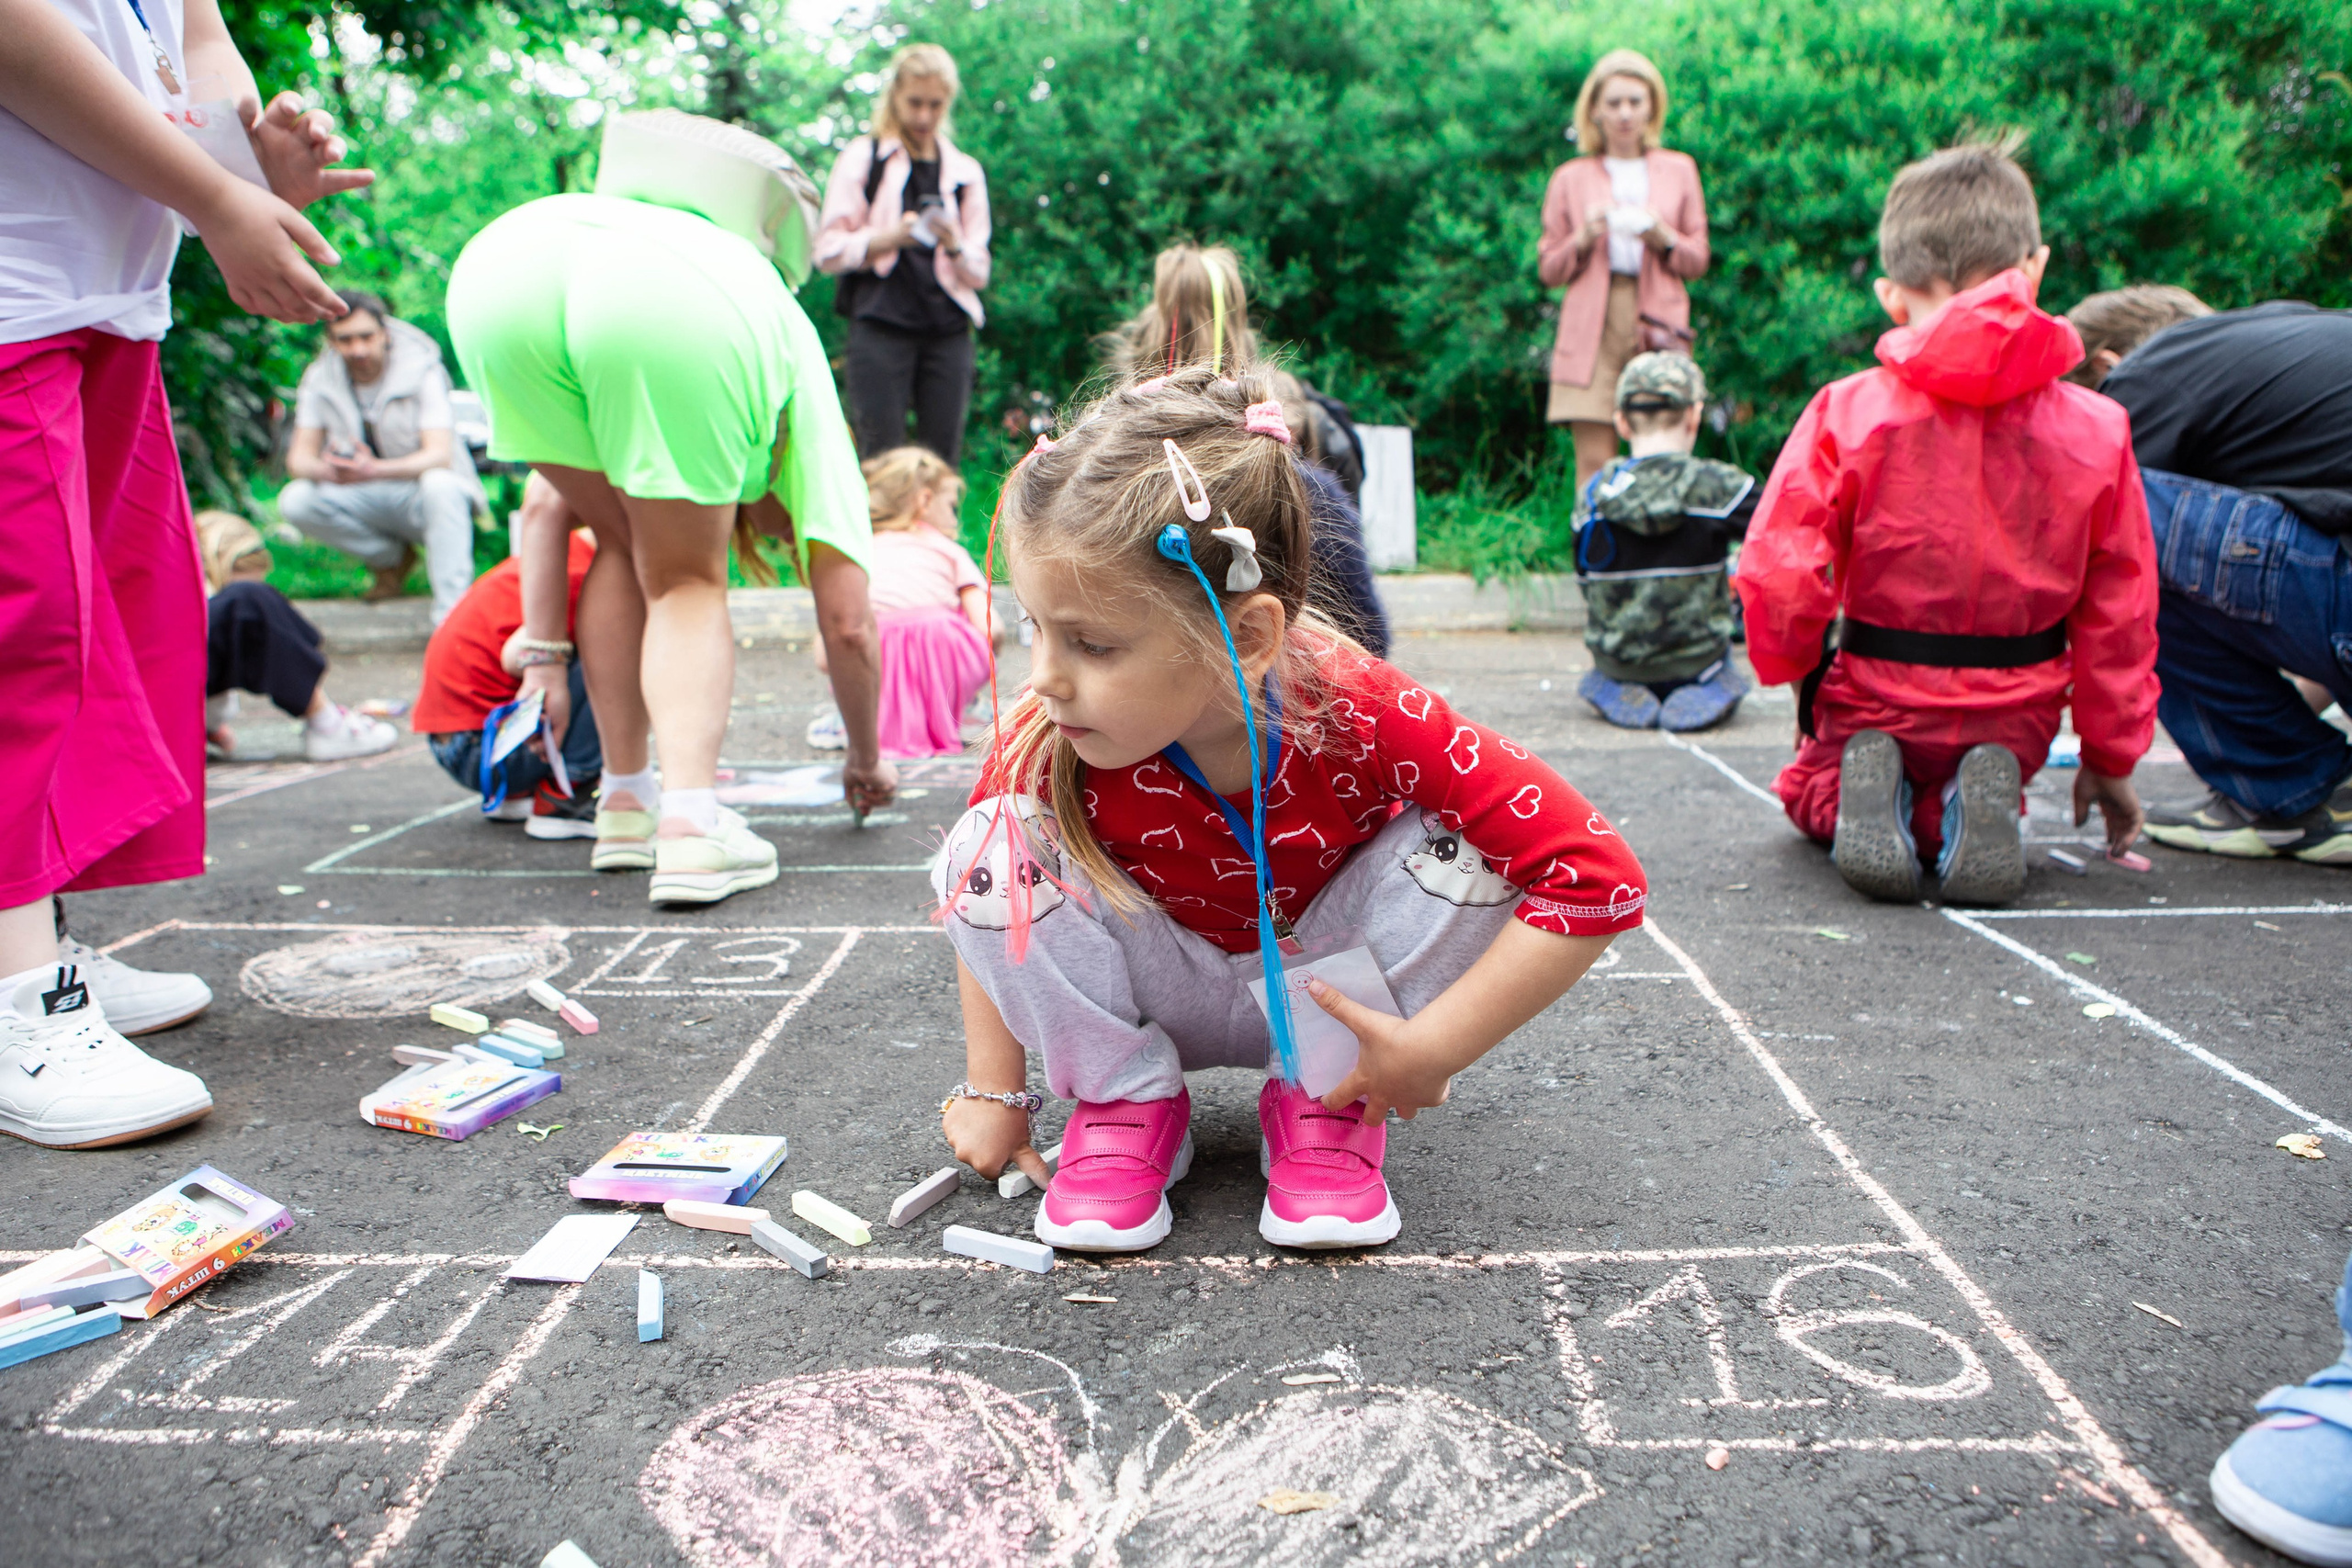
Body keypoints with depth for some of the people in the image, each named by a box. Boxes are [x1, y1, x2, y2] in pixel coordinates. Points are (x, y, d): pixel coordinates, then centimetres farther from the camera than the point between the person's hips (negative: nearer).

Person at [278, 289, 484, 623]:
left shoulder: (421, 369, -14)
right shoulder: (320, 379, -3)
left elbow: (439, 455, -25)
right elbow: (299, 457, -7)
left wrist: (374, 470, -44)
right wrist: (326, 470, -33)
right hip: (368, 501, 4)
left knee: (439, 484, -38)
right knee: (294, 501, -21)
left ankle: (452, 614, -39)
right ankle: (393, 558, 0)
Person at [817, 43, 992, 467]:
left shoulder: (965, 171, 18)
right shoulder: (861, 158, 9)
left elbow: (979, 271, 13)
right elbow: (828, 251, 1)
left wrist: (956, 247, -9)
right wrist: (890, 237, -15)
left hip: (948, 331, 3)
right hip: (880, 324, -3)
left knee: (944, 456, -3)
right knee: (882, 457, -9)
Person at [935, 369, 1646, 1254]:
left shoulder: (1362, 716, -33)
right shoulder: (1048, 744, -26)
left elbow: (1598, 880, -34)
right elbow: (980, 903, -6)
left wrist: (1428, 1051, -32)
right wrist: (993, 1090, -6)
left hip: (1328, 992, 0)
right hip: (1169, 999, 1)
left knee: (1459, 849, -28)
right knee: (991, 850, -24)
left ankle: (1324, 1107, -6)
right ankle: (1126, 1100, -2)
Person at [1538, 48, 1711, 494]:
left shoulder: (1680, 171, 15)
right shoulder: (1570, 178, 12)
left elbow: (1698, 259, 14)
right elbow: (1548, 270, 11)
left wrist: (1664, 239, -5)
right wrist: (1584, 239, -8)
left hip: (1657, 325, 1)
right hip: (1591, 328, 0)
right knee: (1594, 462, -8)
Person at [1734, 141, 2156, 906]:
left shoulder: (1848, 411, -15)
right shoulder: (2097, 430, -6)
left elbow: (1779, 573, -17)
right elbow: (2119, 615, 0)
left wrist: (1799, 672, 6)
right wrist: (2109, 760, 13)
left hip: (1876, 705, -2)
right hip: (2014, 721, 2)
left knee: (1808, 784, 31)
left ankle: (1861, 793, -7)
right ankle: (1971, 805, -4)